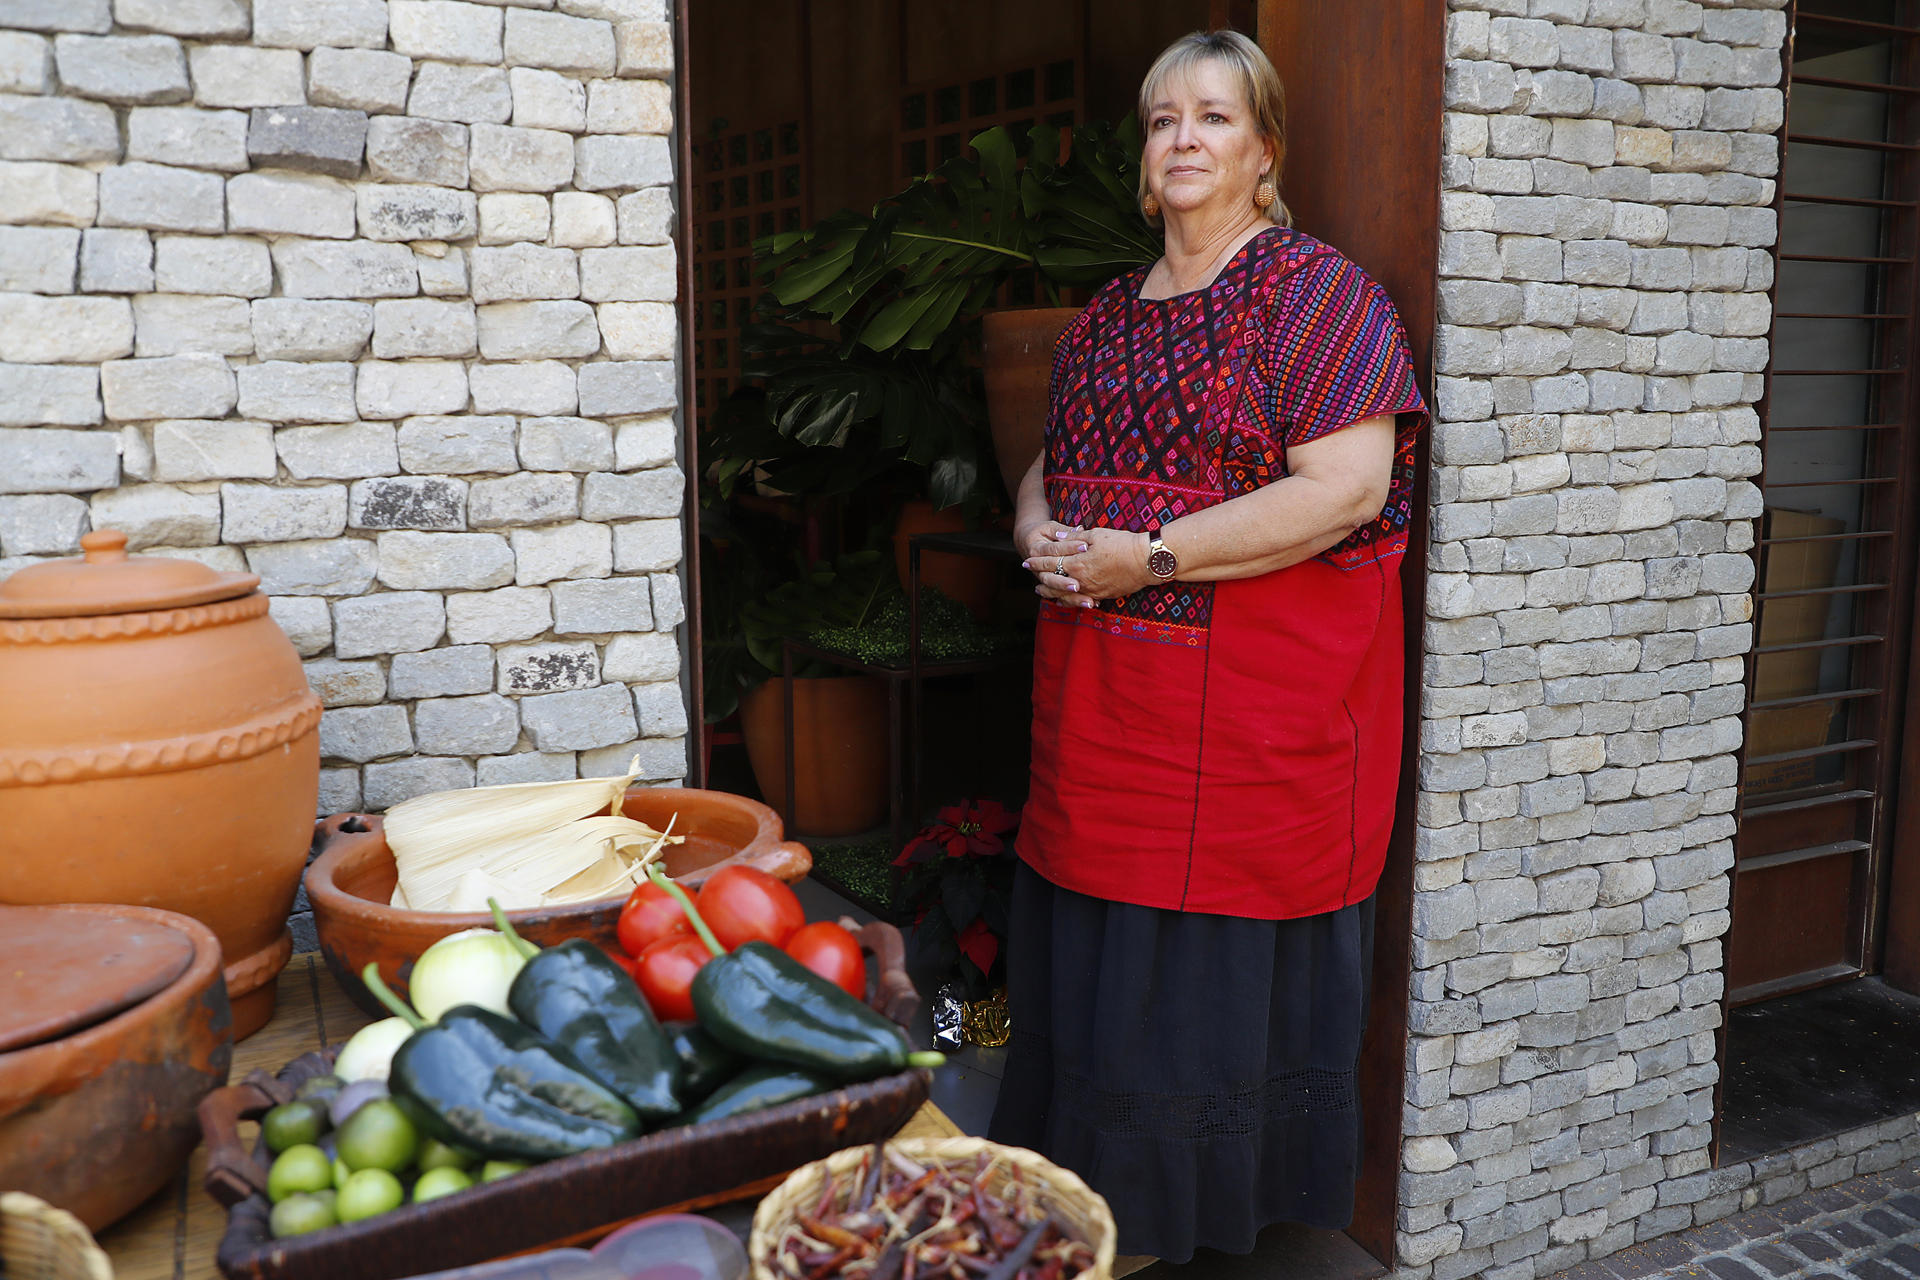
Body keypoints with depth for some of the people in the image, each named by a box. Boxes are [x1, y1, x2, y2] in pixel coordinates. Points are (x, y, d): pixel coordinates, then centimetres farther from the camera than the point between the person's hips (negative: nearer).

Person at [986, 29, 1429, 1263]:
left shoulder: (1316, 292, -6)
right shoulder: (1108, 315, 16)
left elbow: (1345, 489, -17)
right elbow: (1053, 466, 24)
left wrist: (1146, 557, -19)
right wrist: (1043, 533, -1)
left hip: (1259, 712, -7)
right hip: (1102, 713, 7)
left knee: (1231, 978, 3)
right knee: (1093, 972, 14)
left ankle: (1243, 1236, 24)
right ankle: (1105, 1226, 33)